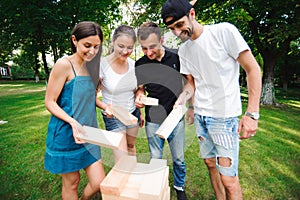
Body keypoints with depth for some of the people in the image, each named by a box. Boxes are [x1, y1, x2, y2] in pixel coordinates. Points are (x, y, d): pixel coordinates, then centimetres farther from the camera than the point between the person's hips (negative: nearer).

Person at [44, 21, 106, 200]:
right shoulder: (64, 64, -13)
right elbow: (50, 102, -11)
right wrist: (73, 122, -24)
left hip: (88, 133, 6)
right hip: (66, 134, -5)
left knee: (99, 183, 9)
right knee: (72, 183, 13)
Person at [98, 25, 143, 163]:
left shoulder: (133, 64, -5)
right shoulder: (102, 64, -19)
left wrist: (140, 113, 14)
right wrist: (105, 107, -32)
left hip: (133, 113, 5)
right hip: (113, 117, -4)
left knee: (131, 146, 24)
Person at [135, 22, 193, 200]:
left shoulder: (176, 58, -7)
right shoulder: (140, 65, -5)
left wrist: (191, 107, -4)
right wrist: (139, 96, -13)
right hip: (153, 120, 1)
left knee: (179, 159, 14)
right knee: (156, 159, 15)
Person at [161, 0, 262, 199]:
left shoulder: (224, 31, -10)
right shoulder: (183, 50, 8)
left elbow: (253, 69, -9)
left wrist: (252, 113, -15)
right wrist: (181, 100, -5)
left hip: (225, 117, -6)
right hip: (200, 116, 6)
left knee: (228, 178, -3)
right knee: (210, 164, 18)